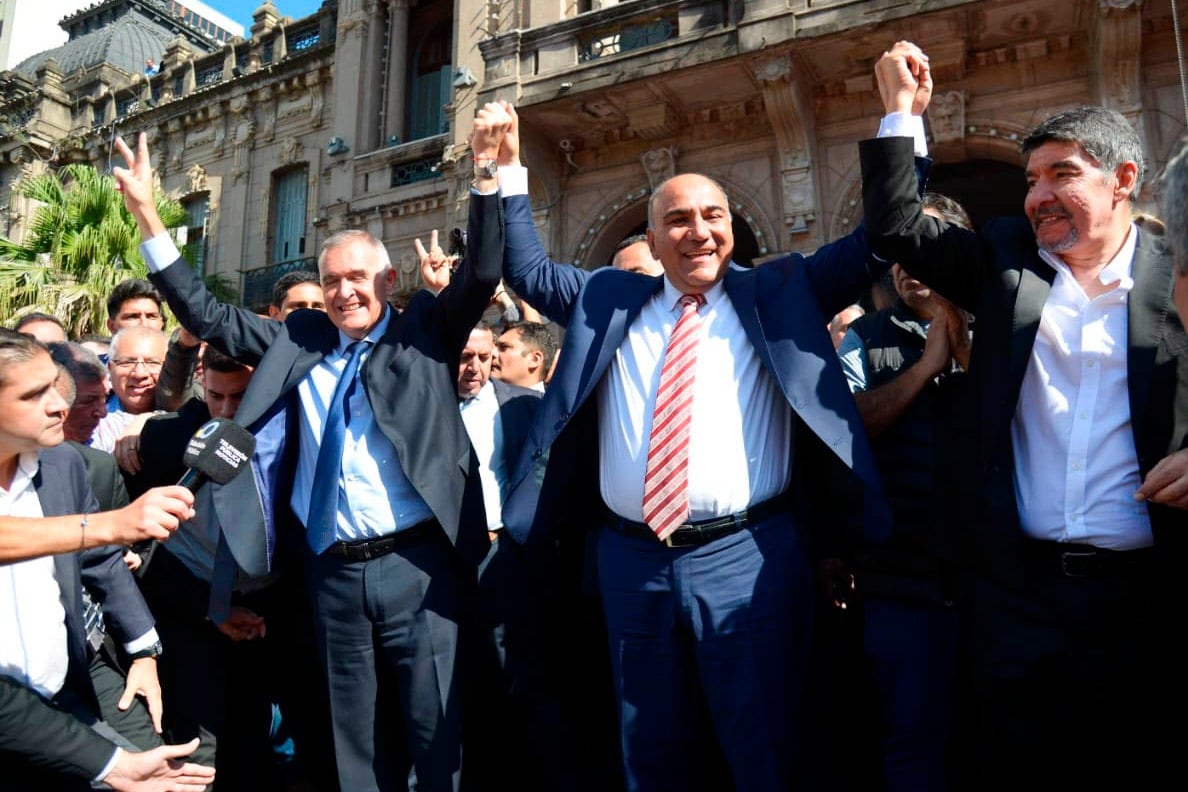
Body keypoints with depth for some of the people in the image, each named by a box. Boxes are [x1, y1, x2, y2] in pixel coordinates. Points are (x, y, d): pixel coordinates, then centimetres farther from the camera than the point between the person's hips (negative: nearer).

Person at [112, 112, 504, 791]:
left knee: (436, 730, 5)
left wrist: (489, 178, -18)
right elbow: (207, 316, 14)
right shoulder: (299, 340, 12)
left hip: (417, 566, -3)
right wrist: (147, 214, 10)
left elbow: (482, 275, -8)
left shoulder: (426, 332, 4)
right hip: (333, 573, 4)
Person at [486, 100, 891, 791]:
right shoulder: (608, 299, 12)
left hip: (749, 558, -2)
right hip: (631, 560, 3)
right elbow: (530, 271, 19)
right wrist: (510, 173, 12)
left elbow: (874, 245, 3)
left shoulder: (779, 293, 6)